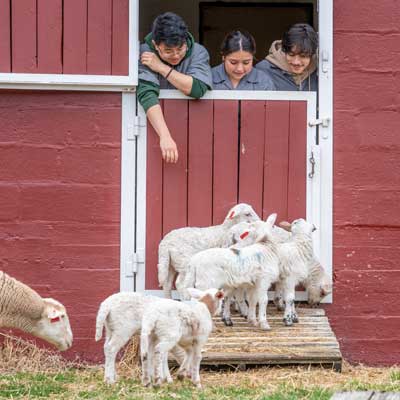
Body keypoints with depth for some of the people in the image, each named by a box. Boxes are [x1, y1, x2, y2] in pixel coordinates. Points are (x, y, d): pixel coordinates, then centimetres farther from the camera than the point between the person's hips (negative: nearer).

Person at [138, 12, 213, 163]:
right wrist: (165, 137, -38)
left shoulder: (198, 52, -7)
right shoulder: (144, 54, -12)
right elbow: (147, 95, -26)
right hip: (155, 124, -2)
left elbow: (198, 89, -24)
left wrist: (162, 68, -20)